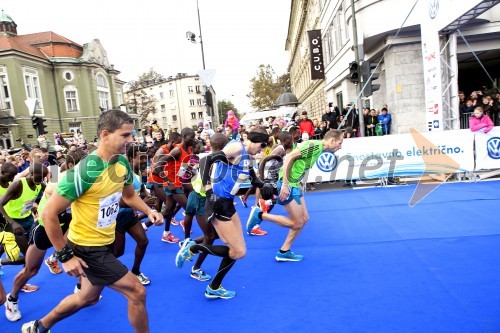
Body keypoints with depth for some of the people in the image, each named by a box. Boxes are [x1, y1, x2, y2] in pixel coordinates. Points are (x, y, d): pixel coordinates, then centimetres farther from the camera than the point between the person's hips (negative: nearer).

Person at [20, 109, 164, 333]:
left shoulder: (122, 163, -4)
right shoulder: (84, 172, -28)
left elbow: (129, 195, 13)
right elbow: (49, 214, -22)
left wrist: (148, 211, -5)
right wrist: (65, 256, -19)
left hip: (104, 244, 8)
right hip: (86, 248, -8)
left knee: (88, 298, 27)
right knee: (137, 292, -6)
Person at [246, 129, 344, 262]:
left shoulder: (319, 149, 13)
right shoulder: (314, 145, -16)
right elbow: (289, 157, -22)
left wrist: (297, 184, 13)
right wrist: (285, 184, -24)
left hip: (294, 185, 10)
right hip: (288, 185, -10)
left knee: (304, 218, 12)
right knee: (297, 223, -2)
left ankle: (284, 252, 20)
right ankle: (260, 215, 3)